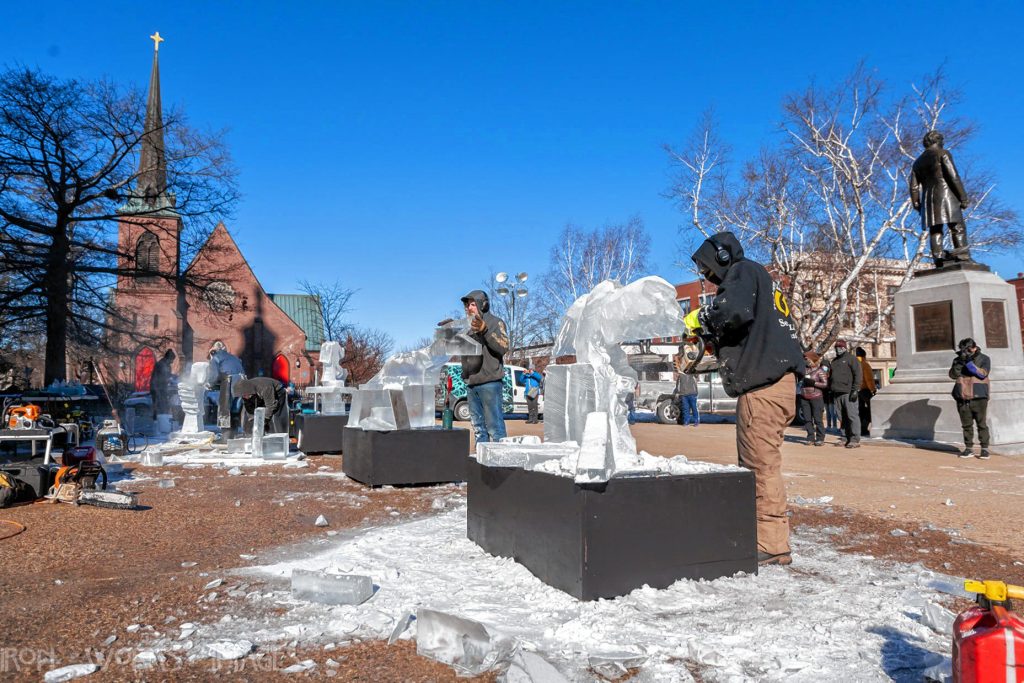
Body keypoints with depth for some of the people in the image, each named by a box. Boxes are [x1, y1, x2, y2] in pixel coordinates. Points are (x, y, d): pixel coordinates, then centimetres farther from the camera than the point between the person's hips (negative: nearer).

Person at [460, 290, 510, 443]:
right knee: (478, 427, 10)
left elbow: (503, 347, -13)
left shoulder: (495, 322, 1)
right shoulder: (470, 328, 21)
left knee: (494, 426, -10)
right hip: (471, 384, 7)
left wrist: (485, 329, -22)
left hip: (490, 383, -7)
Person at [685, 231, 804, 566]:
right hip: (774, 384, 10)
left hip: (764, 387, -10)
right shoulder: (759, 282, 29)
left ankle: (771, 545, -3)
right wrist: (714, 341, 17)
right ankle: (765, 537, 17)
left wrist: (702, 317, -6)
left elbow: (736, 310, -22)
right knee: (758, 464, 12)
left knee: (762, 464, -8)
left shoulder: (743, 271, -1)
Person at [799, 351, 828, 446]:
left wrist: (813, 382, -16)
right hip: (804, 397, 5)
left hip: (816, 397, -5)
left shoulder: (820, 370, -4)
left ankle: (820, 439, 3)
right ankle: (810, 438, 12)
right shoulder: (805, 369, 11)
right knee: (807, 419, 6)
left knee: (817, 419, -4)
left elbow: (825, 384, -9)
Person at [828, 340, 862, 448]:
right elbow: (830, 376, 26)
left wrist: (855, 390, -15)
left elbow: (857, 375, -7)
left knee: (852, 416, -8)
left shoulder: (851, 359, 1)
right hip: (837, 393, 7)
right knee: (841, 417, 8)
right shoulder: (834, 361, 23)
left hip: (848, 393, -7)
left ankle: (855, 440, -7)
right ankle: (844, 438, 13)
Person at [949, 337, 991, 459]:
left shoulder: (984, 359, 4)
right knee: (966, 424, 6)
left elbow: (983, 374, -11)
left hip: (979, 397, -3)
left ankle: (984, 449, 3)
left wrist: (969, 363, -20)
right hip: (963, 398, 3)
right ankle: (968, 448, 12)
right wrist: (959, 362, -15)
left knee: (982, 424, -2)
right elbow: (953, 375, -1)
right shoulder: (958, 360, 11)